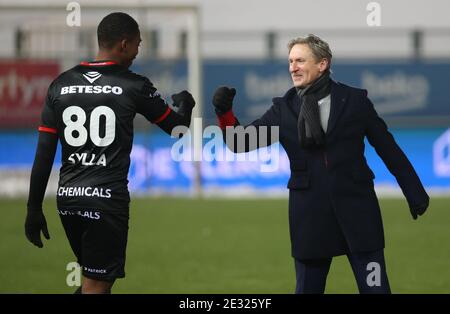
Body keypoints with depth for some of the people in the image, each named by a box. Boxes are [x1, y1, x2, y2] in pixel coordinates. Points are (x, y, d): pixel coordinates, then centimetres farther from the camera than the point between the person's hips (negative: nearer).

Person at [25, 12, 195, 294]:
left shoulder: (61, 85, 6)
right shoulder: (134, 86, -5)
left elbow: (44, 155, 4)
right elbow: (177, 126, 10)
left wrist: (34, 209, 10)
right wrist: (185, 105, 33)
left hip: (68, 197, 5)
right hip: (107, 198, -5)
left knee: (96, 277, 22)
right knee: (96, 286, -2)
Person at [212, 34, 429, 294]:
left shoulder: (355, 100, 0)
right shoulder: (283, 109, 4)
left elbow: (388, 149, 6)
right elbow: (241, 143, 1)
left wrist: (415, 193, 8)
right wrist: (225, 112, -17)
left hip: (357, 208, -2)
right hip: (310, 216, 2)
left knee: (375, 288, -3)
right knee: (307, 288, 8)